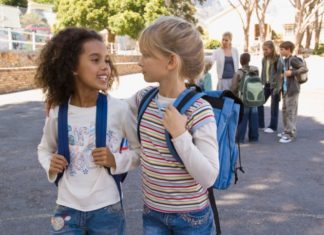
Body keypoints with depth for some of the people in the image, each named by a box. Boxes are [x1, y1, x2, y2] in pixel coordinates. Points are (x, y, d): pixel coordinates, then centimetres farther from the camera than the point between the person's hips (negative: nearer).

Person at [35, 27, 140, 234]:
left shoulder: (118, 109, -13)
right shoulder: (57, 112, -5)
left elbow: (143, 149, -2)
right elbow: (44, 149, 13)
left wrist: (116, 160, -17)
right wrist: (50, 165, -6)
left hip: (107, 210, -1)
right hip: (67, 210, 1)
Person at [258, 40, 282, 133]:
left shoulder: (278, 59, -12)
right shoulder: (264, 59, 9)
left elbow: (280, 73, -16)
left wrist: (277, 87, -20)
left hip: (274, 85, -7)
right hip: (266, 85, 7)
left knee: (274, 106, 3)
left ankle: (273, 126, 14)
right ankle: (260, 124, 19)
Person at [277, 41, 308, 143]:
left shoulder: (293, 59, -12)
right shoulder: (284, 60, 13)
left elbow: (305, 69, -19)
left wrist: (292, 72, -22)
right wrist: (282, 75, 7)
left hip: (292, 89, -9)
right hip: (285, 89, 9)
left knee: (291, 112, -5)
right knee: (285, 111, 14)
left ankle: (290, 134, 0)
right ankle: (286, 131, 26)